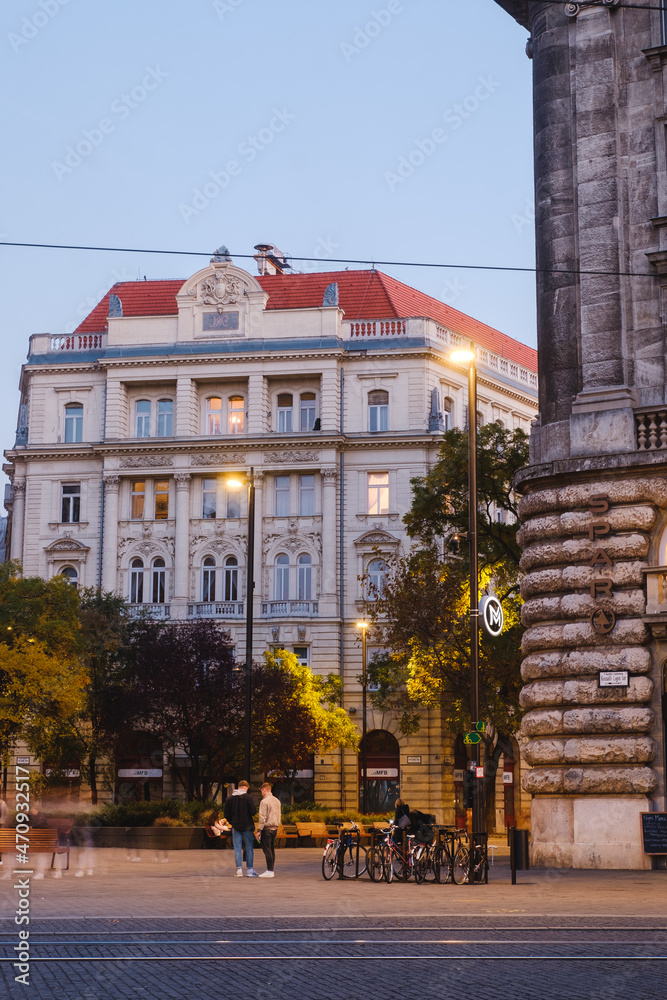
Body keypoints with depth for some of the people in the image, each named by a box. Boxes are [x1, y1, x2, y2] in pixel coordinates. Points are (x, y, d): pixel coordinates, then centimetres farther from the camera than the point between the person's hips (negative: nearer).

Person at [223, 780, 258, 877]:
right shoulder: (247, 797, -9)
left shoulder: (229, 799, 3)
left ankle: (239, 870, 0)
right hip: (247, 826, -3)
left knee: (237, 849, 5)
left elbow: (226, 814, 4)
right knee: (249, 848, 6)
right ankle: (249, 870, 8)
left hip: (236, 827, 3)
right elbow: (253, 811, -14)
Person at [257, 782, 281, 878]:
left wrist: (259, 830, -10)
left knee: (267, 849, -6)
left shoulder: (264, 801, -12)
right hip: (275, 827, 8)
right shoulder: (277, 801, 12)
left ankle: (270, 871, -8)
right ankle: (271, 869, 16)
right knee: (272, 849, 13)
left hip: (267, 828, -8)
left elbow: (262, 817, -14)